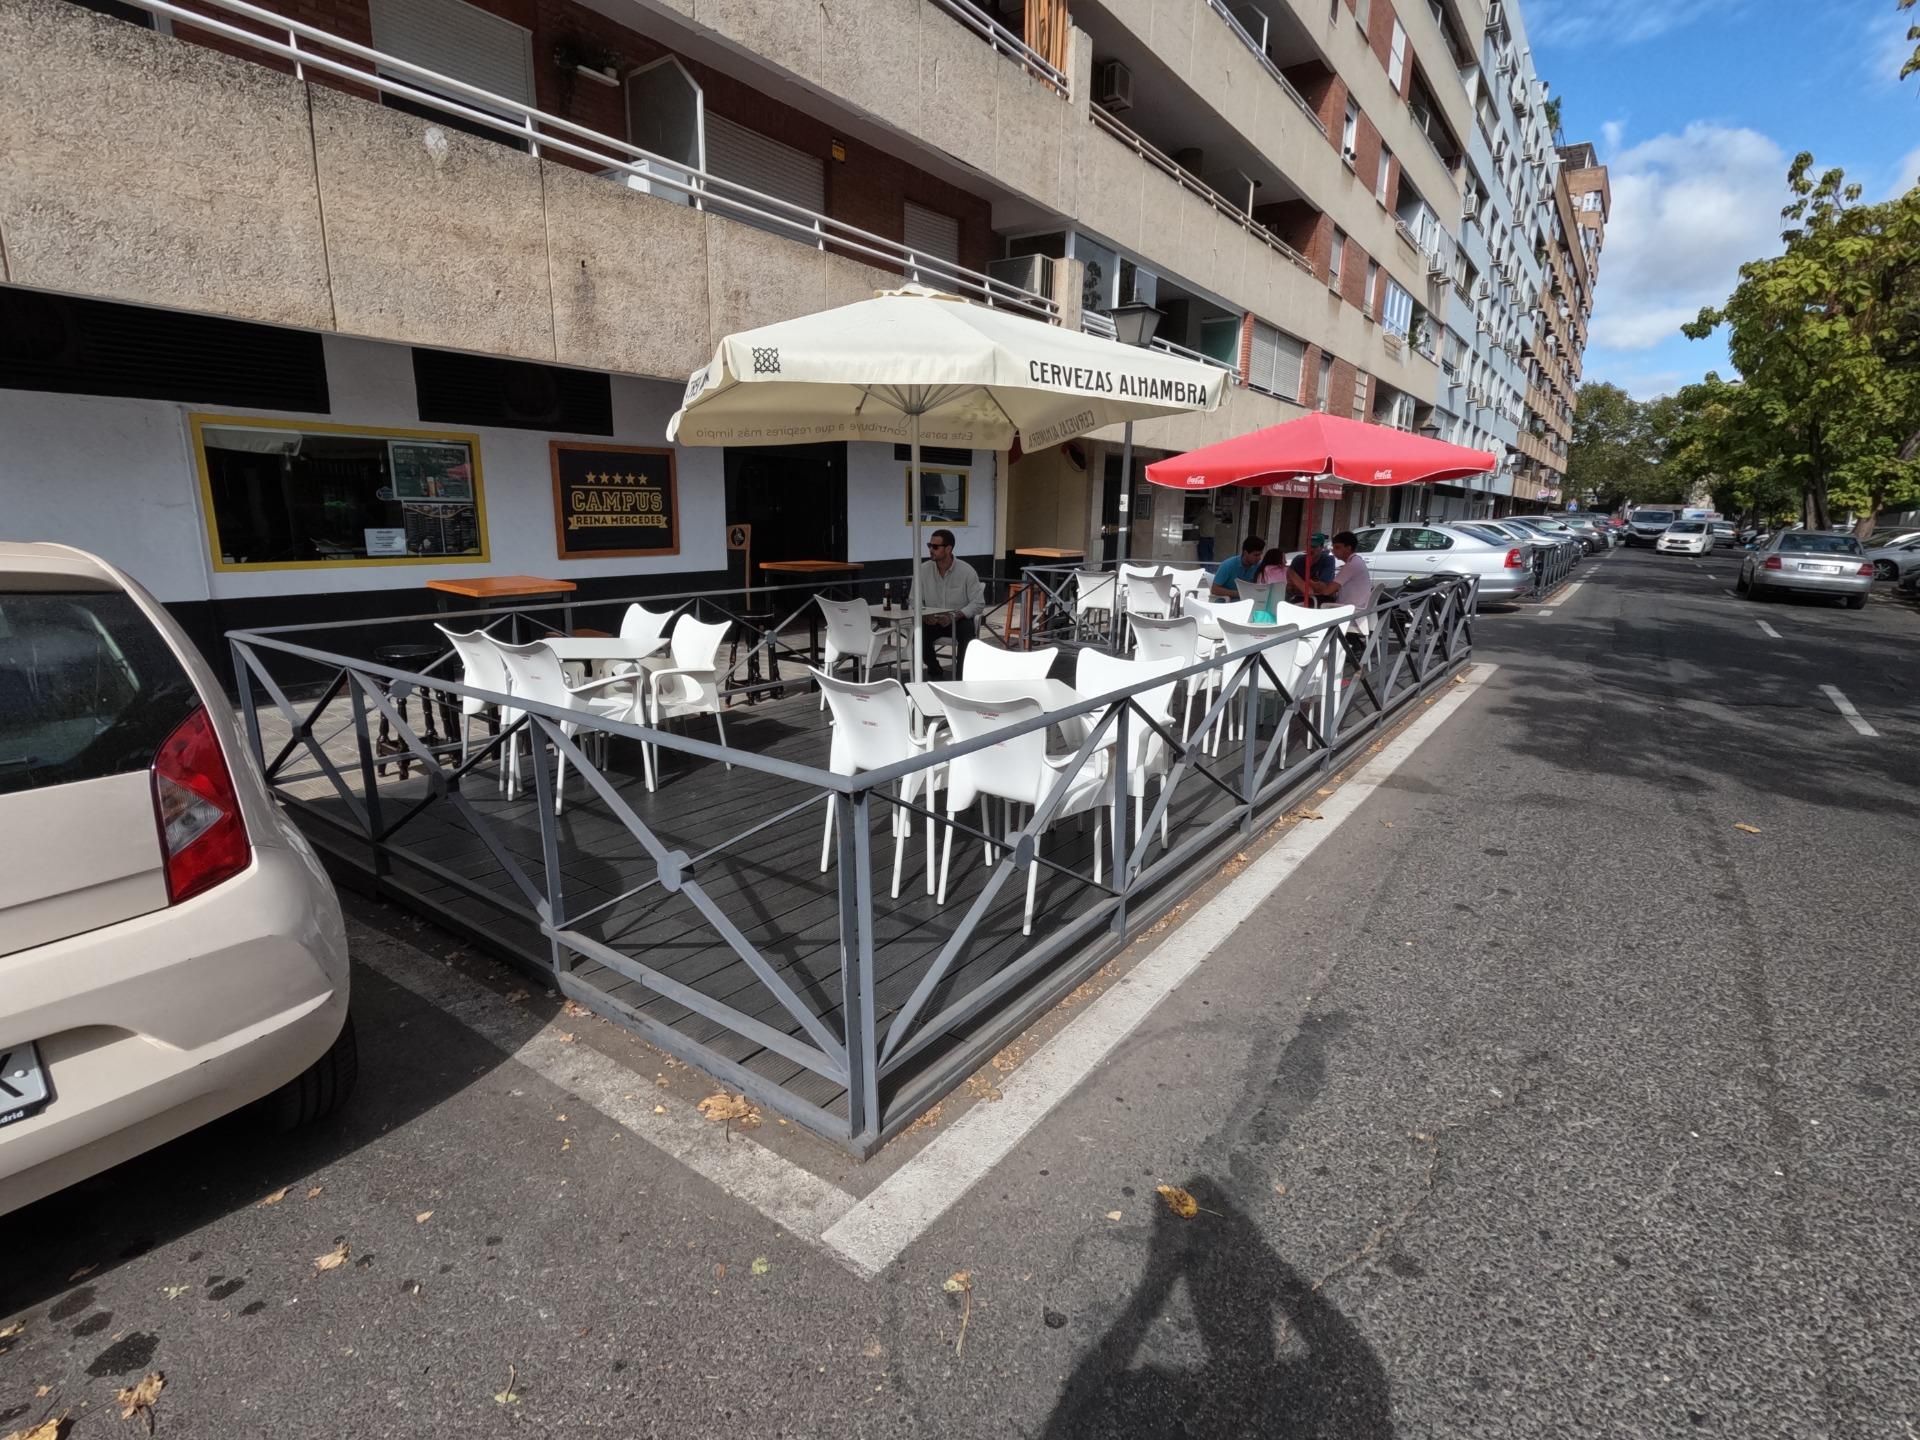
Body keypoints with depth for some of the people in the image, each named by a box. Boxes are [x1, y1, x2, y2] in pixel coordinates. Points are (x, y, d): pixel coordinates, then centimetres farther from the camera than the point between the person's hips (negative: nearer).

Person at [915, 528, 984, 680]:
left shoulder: (967, 571, -12)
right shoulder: (923, 569, -5)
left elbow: (979, 603, -11)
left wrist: (955, 616, -25)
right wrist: (923, 614, -20)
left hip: (959, 620, -2)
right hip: (932, 620, 2)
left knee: (967, 630, -34)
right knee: (919, 632, -28)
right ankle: (935, 672, -1)